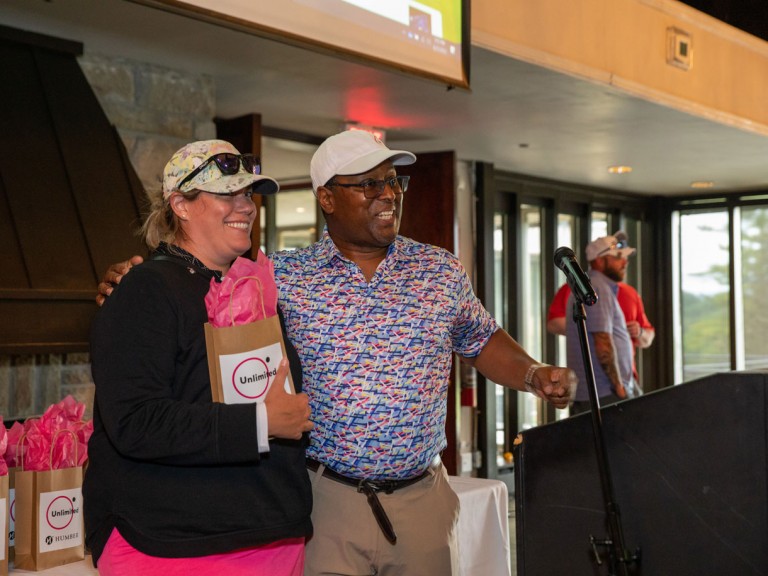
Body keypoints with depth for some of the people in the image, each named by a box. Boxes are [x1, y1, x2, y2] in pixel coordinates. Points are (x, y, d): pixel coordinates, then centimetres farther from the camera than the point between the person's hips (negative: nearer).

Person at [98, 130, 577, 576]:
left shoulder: (443, 271, 5)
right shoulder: (281, 278, -3)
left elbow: (482, 341, 16)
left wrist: (533, 374, 0)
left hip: (424, 498, 3)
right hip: (326, 499, -2)